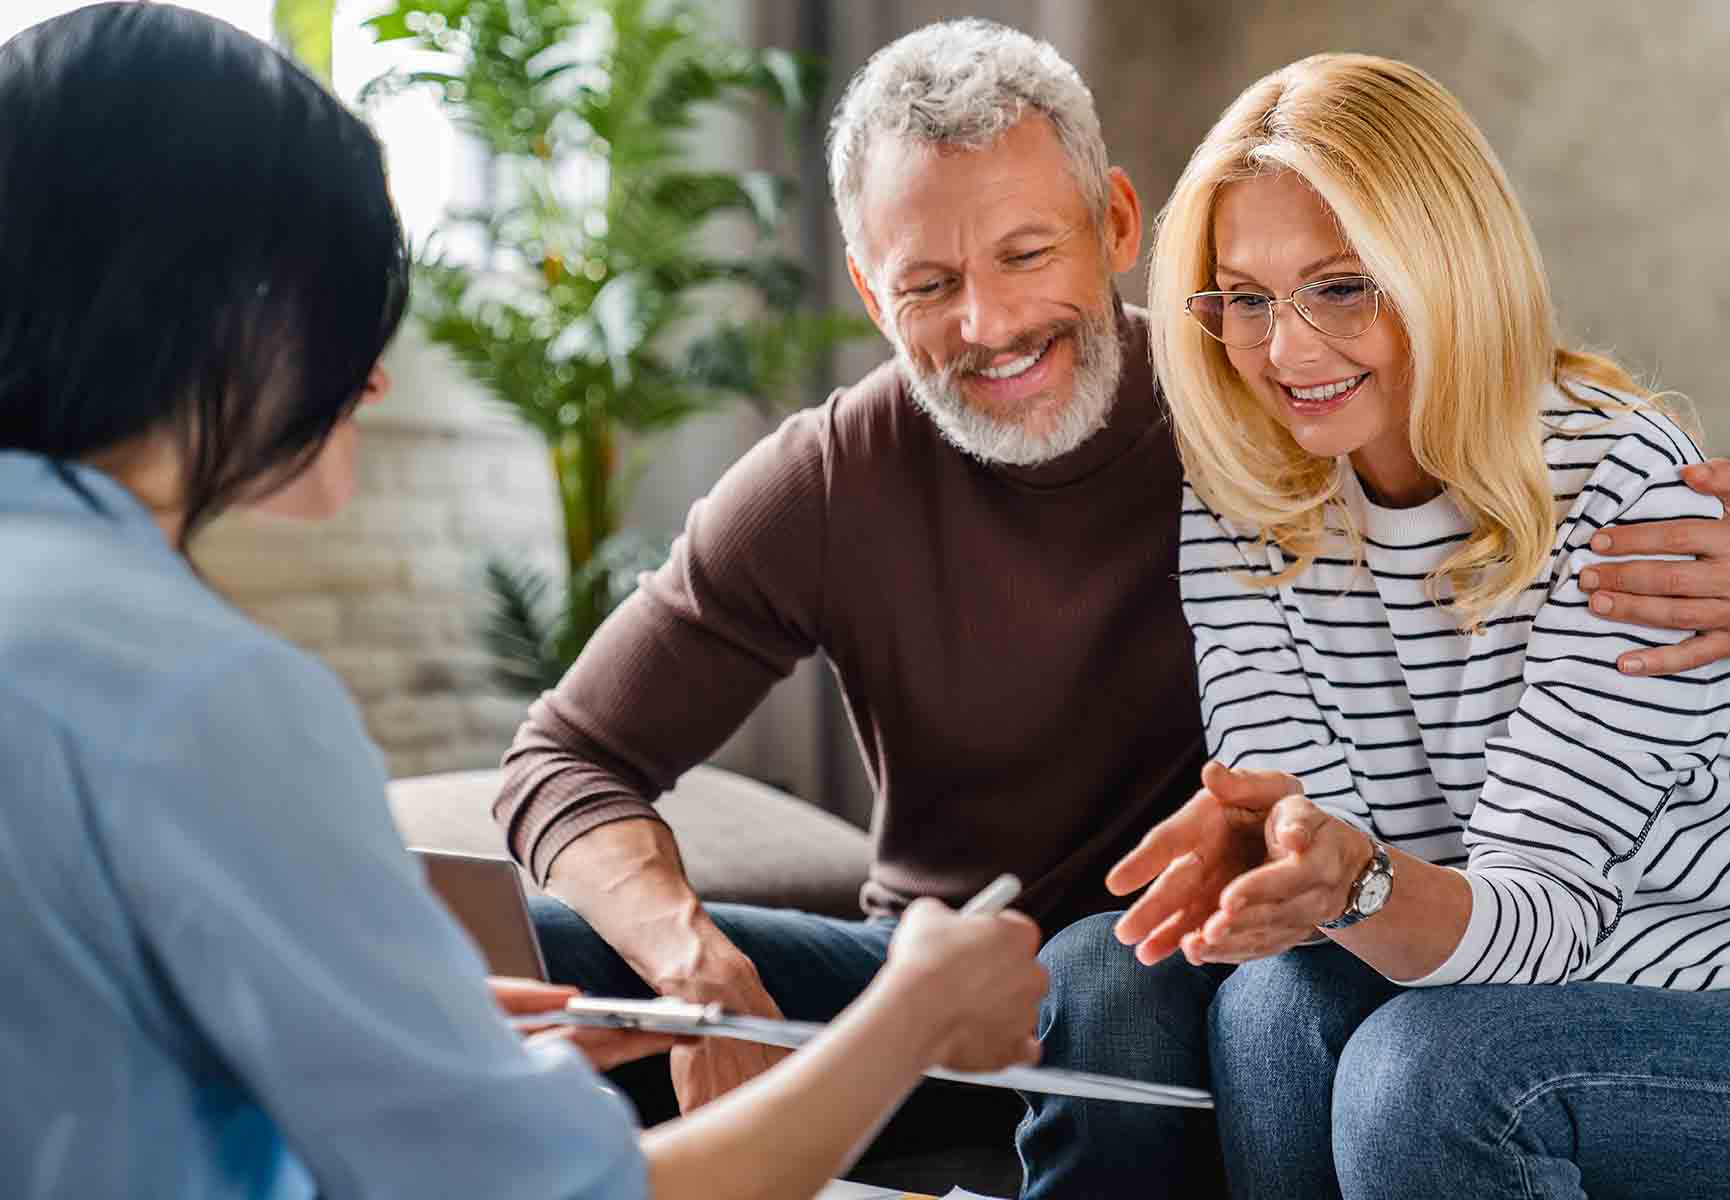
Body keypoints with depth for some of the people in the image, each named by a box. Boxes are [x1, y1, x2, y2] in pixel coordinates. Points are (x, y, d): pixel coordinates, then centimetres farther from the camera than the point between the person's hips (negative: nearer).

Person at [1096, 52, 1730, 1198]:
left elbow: (1537, 915, -21)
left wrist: (1364, 879, -43)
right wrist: (1254, 851, -34)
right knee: (1281, 994, -27)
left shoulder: (1623, 485, -18)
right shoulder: (1239, 510, -3)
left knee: (1425, 1065, -31)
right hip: (1429, 979, 4)